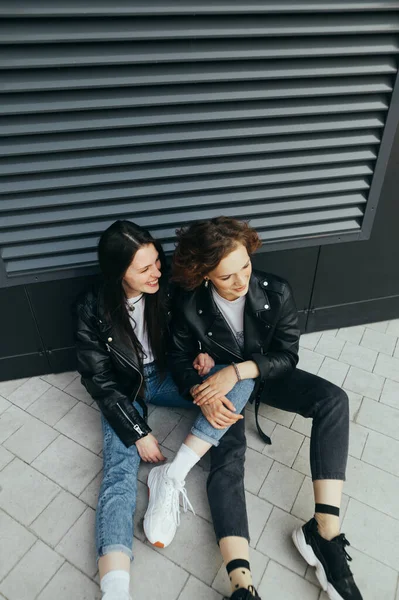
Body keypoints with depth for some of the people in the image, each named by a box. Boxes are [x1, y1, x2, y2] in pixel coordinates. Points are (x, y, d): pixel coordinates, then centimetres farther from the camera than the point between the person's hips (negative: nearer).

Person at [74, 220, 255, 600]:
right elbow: (99, 380, -14)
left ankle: (174, 475, -24)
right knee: (120, 472, -23)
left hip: (166, 375, 3)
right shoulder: (93, 310, -19)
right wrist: (138, 433, -18)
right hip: (123, 390, -2)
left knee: (242, 379, -20)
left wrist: (201, 354, -16)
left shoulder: (166, 287, -14)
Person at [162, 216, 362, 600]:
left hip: (266, 373, 2)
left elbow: (287, 354, -15)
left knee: (333, 400, -23)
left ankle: (324, 530, -24)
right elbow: (180, 360, -8)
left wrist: (237, 371, -29)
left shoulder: (275, 291, -20)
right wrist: (203, 393, -28)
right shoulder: (189, 306, -21)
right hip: (221, 385, -1)